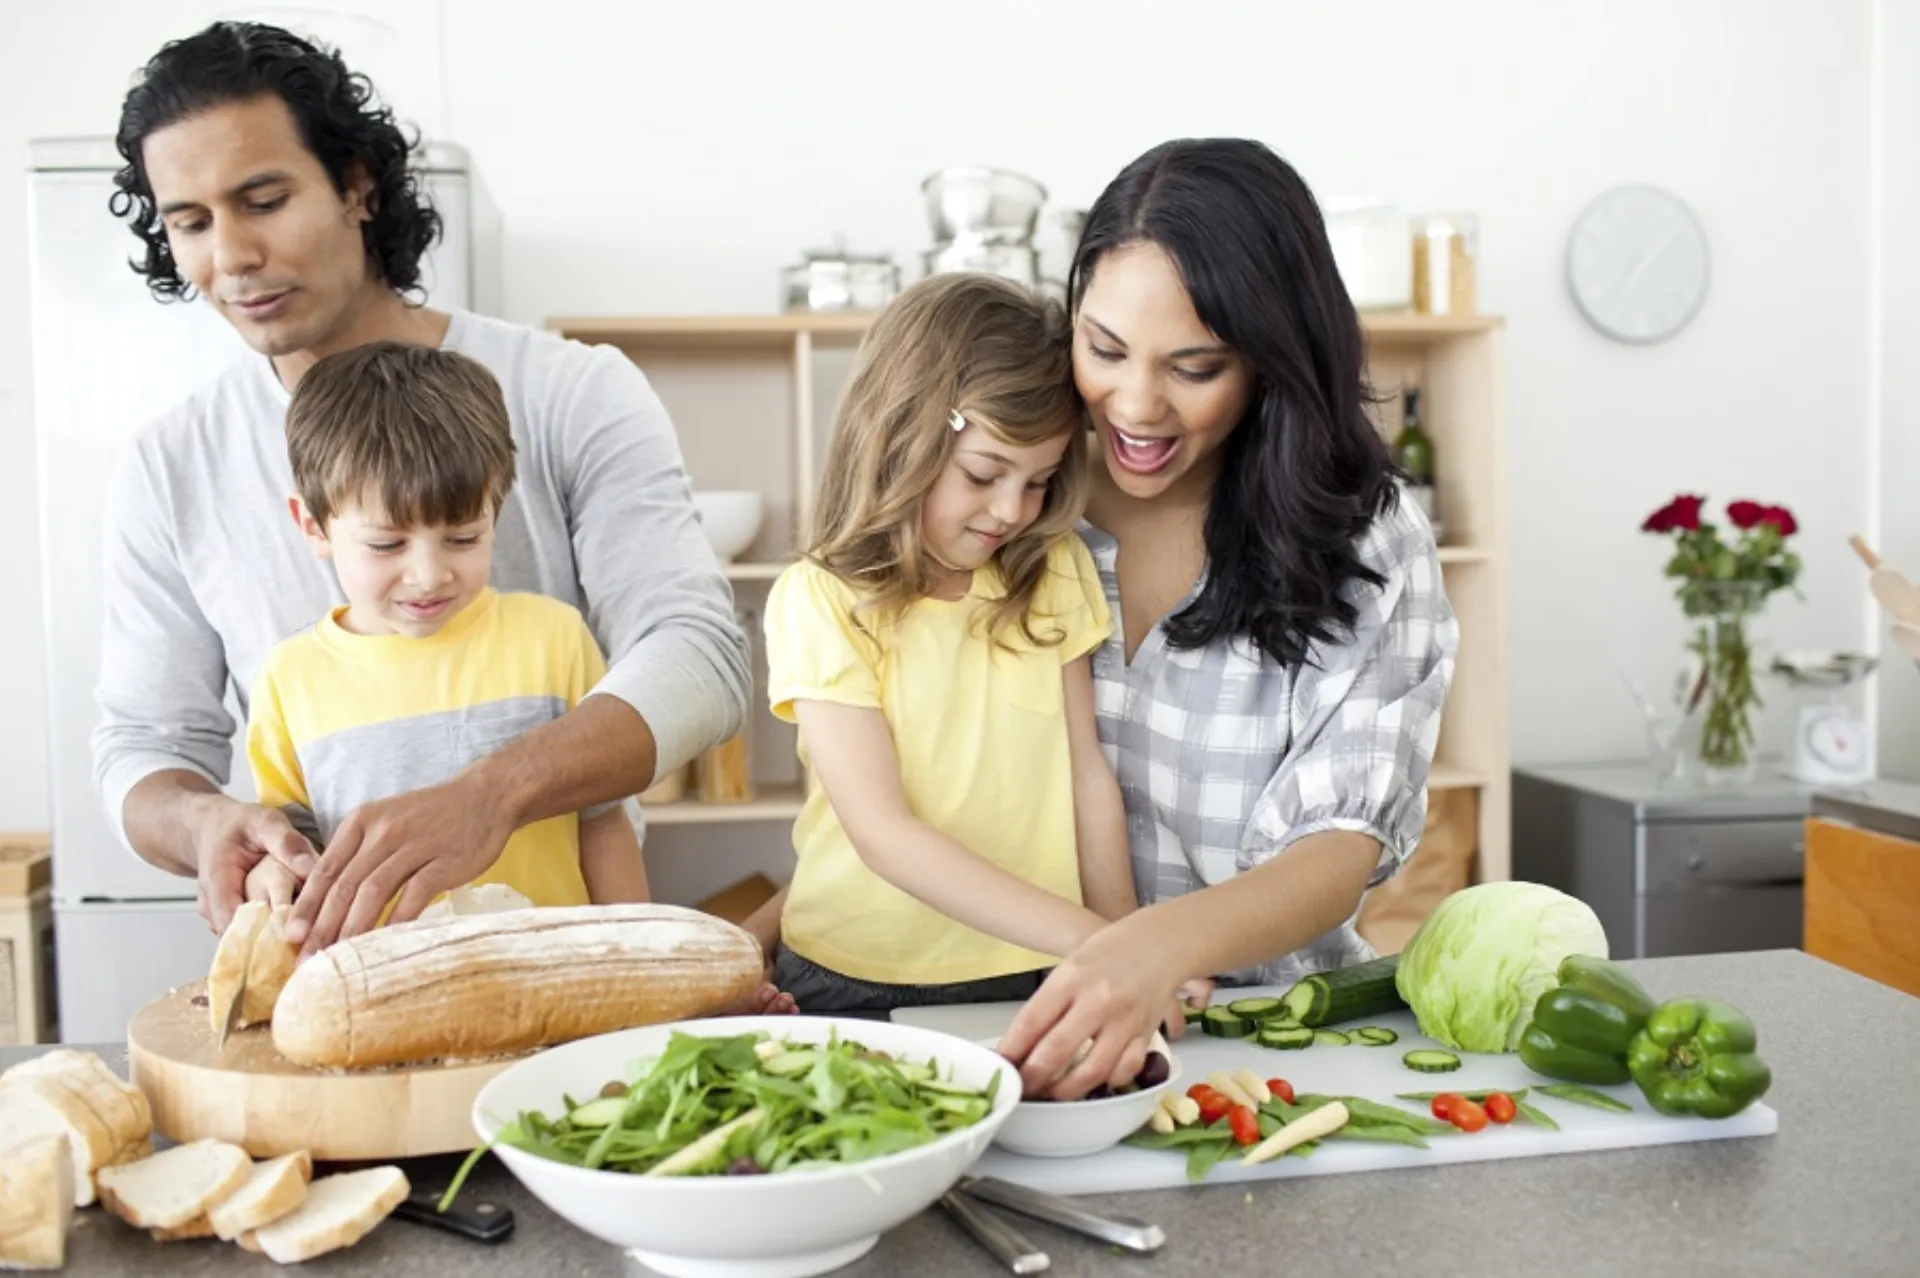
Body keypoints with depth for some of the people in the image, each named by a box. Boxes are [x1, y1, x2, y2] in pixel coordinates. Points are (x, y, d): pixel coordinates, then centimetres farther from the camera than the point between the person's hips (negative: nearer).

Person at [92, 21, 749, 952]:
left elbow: (699, 659, -16)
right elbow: (145, 742, 8)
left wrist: (489, 793, -34)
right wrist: (203, 822, -17)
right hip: (323, 978, 3)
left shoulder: (573, 395, -5)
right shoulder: (168, 473, 6)